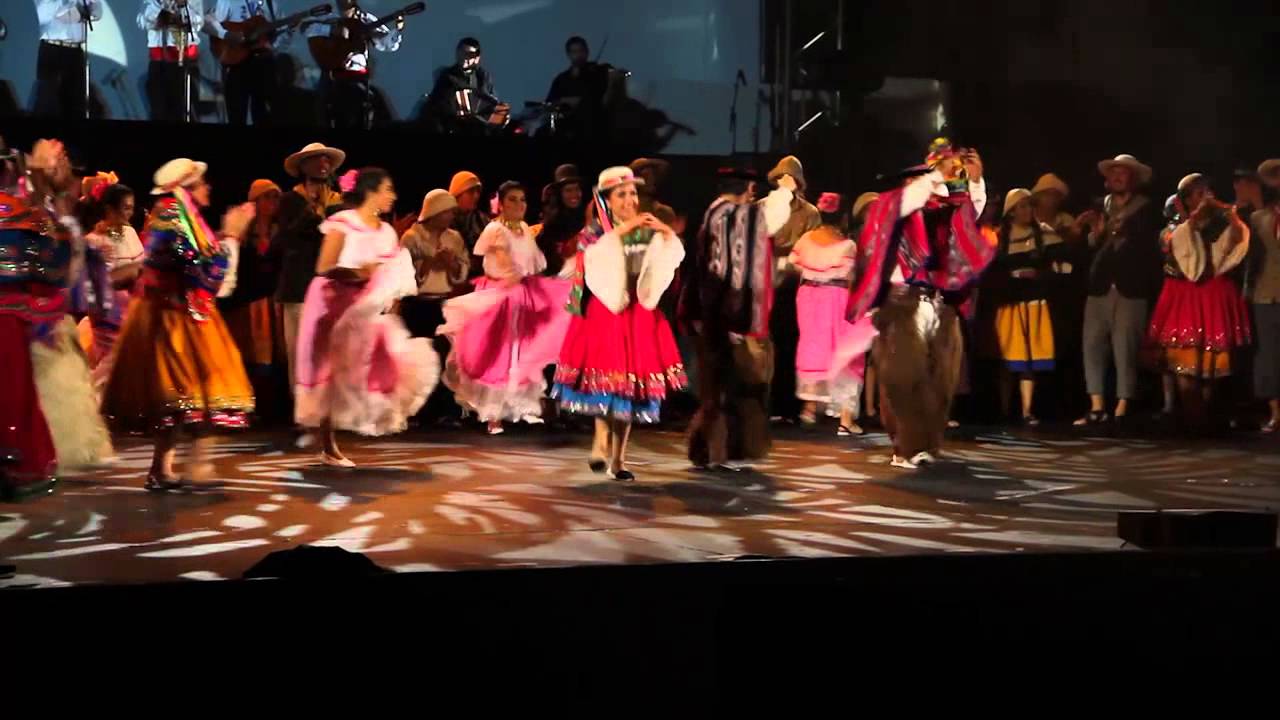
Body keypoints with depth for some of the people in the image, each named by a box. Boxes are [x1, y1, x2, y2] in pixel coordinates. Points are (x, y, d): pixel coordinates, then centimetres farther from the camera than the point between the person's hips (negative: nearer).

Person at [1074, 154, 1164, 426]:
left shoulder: (1147, 209, 6)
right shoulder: (1100, 207, 16)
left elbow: (1147, 247, -5)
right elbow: (1089, 249, 11)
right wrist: (1095, 234, -8)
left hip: (1130, 290, -4)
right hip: (1100, 288, 4)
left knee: (1125, 350, -6)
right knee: (1093, 347, -2)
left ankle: (1121, 411, -2)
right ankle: (1097, 408, 3)